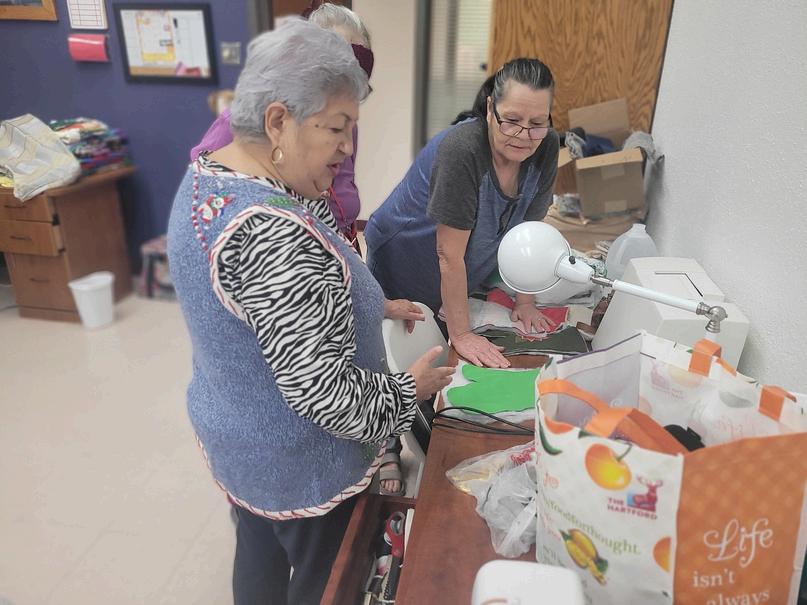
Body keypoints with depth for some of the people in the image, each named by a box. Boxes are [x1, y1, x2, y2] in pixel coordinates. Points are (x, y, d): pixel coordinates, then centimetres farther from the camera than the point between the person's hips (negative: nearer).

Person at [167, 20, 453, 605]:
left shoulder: (203, 173, -4)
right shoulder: (278, 237, -35)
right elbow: (324, 394, -32)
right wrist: (411, 389, -15)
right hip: (299, 465, -8)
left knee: (259, 551, 30)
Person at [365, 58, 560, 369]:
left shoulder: (545, 147, -14)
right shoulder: (462, 149, -33)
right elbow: (450, 254, -30)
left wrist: (525, 302, -3)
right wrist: (461, 334, -25)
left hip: (467, 277, 5)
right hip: (402, 260, -5)